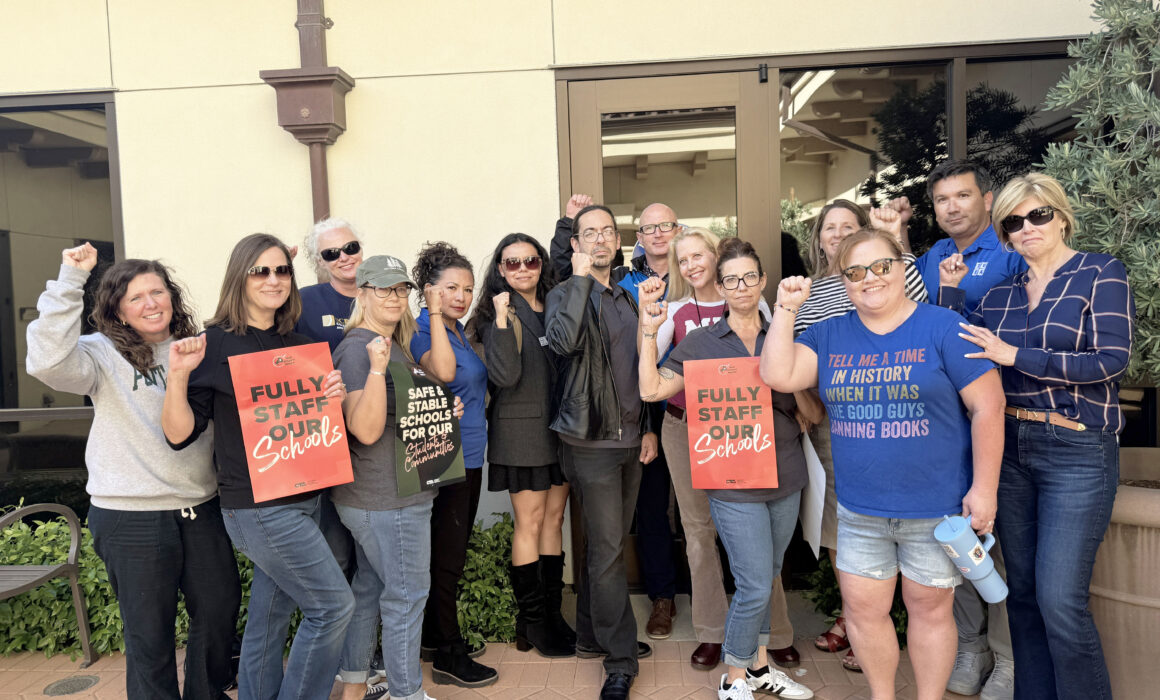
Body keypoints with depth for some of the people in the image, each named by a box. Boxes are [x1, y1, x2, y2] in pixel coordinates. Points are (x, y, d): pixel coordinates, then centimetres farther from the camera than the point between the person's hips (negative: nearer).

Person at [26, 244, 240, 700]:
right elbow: (48, 361, -27)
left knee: (220, 610, 17)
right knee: (150, 632, 9)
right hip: (131, 516, -4)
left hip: (201, 506, 5)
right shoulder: (105, 355, -7)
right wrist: (71, 280, -26)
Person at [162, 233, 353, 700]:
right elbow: (180, 434, -11)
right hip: (257, 506, -6)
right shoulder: (216, 344, -9)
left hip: (305, 497, 6)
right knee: (333, 605, -3)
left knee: (271, 615, 16)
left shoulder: (299, 345, 9)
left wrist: (335, 395, -7)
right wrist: (178, 376, -27)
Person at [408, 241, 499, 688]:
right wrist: (435, 314, -31)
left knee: (454, 551, 19)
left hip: (469, 454, 9)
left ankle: (437, 632, 34)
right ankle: (448, 657, 12)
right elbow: (443, 371, -35)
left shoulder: (461, 330, 11)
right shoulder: (421, 330, -14)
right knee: (447, 555, 0)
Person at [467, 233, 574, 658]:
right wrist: (503, 320, -23)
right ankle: (533, 622, 13)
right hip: (521, 428, -5)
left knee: (554, 517, 10)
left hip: (560, 426, 6)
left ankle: (551, 612, 21)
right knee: (530, 521, 0)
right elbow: (505, 375, -19)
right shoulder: (498, 313, -6)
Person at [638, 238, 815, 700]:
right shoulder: (700, 342, 0)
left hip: (785, 474, 4)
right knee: (755, 586, -4)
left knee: (766, 579, 17)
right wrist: (649, 331, -12)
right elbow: (651, 390, -5)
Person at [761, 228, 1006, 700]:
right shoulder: (829, 334, 4)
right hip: (859, 509, 4)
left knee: (929, 608, 12)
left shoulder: (943, 328, -8)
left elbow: (988, 407, -9)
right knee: (863, 609, 12)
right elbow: (778, 376, -8)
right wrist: (786, 308, -11)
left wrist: (984, 489, -11)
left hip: (937, 507, -3)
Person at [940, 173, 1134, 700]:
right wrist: (951, 293, 3)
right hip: (1010, 448, 5)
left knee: (1059, 599, -8)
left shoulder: (1101, 274, -4)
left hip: (1076, 453, -5)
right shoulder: (1000, 291, 10)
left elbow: (1111, 360, -15)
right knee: (1022, 591, 13)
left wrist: (1014, 355, -19)